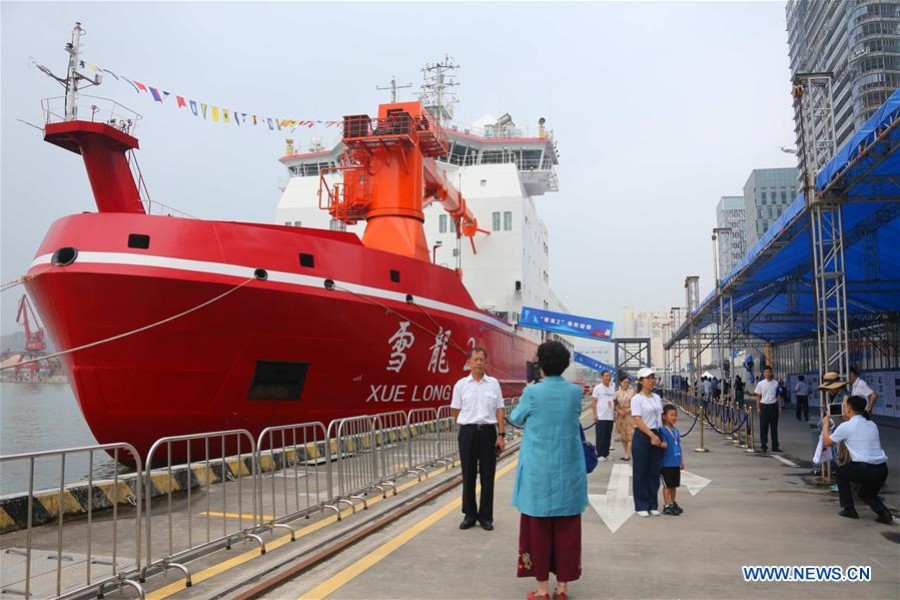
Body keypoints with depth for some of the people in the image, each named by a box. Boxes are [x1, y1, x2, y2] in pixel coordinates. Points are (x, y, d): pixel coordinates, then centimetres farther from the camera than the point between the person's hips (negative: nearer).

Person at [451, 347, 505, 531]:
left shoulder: (493, 383, 3)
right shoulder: (461, 384, 0)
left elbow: (499, 411, 4)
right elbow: (455, 411, 9)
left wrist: (501, 435, -2)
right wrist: (469, 422, 11)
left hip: (488, 431, 0)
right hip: (468, 432, 0)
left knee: (487, 476, 6)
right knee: (468, 475, 6)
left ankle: (486, 516, 17)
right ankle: (470, 514, 19)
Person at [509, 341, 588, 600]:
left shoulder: (532, 392, -11)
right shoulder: (575, 392, -2)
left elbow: (516, 419, 6)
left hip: (539, 472, -2)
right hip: (568, 471, 3)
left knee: (539, 529, 8)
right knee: (566, 529, 10)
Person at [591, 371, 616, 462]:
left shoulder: (612, 388, 12)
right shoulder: (598, 388, -5)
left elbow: (614, 401, 18)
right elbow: (593, 402, -7)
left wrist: (614, 413, 12)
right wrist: (595, 414, -12)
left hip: (610, 417, 6)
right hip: (600, 417, -6)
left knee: (608, 436, 10)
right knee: (600, 437, -2)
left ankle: (606, 454, 18)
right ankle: (600, 455, 4)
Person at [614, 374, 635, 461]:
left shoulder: (632, 391, -1)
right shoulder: (617, 393, 5)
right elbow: (615, 405, 6)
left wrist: (628, 410, -14)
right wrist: (619, 411, -11)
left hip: (630, 415, -3)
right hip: (620, 416, 3)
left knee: (630, 434, -9)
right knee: (623, 435, 7)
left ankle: (627, 454, -11)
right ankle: (626, 453, 17)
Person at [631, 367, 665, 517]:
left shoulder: (657, 398, 12)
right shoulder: (637, 399, -7)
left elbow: (661, 417, 14)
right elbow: (638, 421, -14)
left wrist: (661, 437, 3)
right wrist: (652, 436, -19)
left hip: (657, 437, 6)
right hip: (642, 436, -6)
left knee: (654, 472, 10)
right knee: (641, 472, 2)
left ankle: (653, 505, 19)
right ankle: (641, 506, 10)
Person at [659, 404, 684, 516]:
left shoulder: (676, 432, 12)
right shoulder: (662, 431, -12)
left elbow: (679, 447, 17)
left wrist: (682, 461, 18)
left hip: (676, 463, 7)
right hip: (666, 463, -7)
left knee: (674, 485, 15)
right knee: (667, 485, -2)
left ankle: (673, 503, 26)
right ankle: (666, 506, 4)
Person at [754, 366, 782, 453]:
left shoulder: (775, 383, 4)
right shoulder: (760, 383, -1)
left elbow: (778, 396, 10)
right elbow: (758, 396, 1)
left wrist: (779, 407, 5)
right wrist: (758, 408, -4)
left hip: (773, 406, 2)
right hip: (764, 406, -2)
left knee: (774, 427, 7)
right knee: (764, 427, 2)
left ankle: (775, 446, 14)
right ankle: (764, 446, 10)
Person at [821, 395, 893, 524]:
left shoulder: (845, 426, -4)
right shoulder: (872, 425, 14)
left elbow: (827, 442, 8)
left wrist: (826, 424, 23)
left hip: (864, 470, -6)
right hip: (882, 469, 6)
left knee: (840, 472, 25)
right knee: (866, 493, 30)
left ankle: (848, 509, 20)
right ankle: (883, 512, 2)